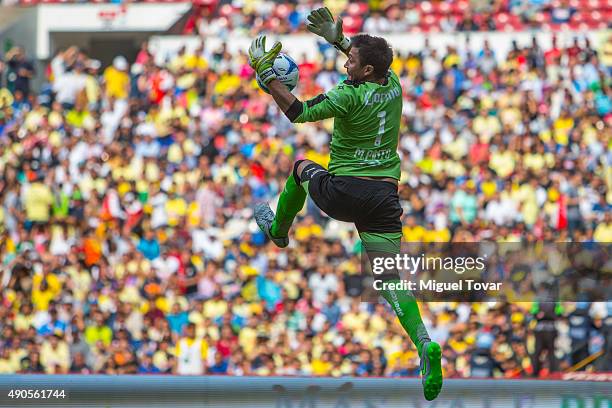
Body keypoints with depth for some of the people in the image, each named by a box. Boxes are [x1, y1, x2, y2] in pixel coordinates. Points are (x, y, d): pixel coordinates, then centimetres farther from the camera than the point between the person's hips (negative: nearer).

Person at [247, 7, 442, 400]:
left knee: (302, 165, 30)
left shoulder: (350, 95, -16)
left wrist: (264, 71, -12)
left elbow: (297, 111, -16)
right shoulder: (394, 85, 3)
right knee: (390, 278, -1)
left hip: (343, 192, -4)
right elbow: (377, 58, 26)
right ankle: (424, 342, -25)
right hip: (386, 196, 4)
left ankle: (278, 230, 52)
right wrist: (338, 38, 23)